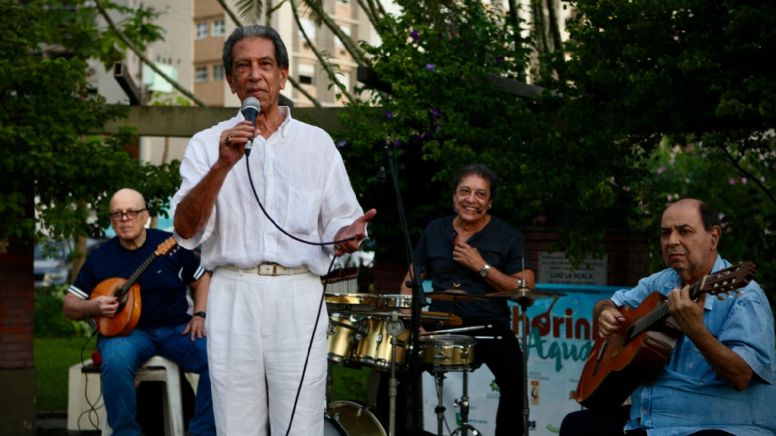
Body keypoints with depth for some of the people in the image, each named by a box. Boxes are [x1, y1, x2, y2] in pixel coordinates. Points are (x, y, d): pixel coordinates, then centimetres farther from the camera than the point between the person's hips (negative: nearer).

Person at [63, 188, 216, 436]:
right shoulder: (99, 258, 4)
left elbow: (201, 279, 14)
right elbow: (70, 306, 11)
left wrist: (200, 316, -1)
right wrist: (93, 307, -11)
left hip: (176, 328, 1)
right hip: (125, 330, 0)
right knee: (115, 362, -37)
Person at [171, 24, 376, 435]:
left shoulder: (317, 143, 12)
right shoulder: (208, 144, 8)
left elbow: (338, 222, 12)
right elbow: (185, 229, -5)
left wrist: (346, 235, -12)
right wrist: (223, 165, -18)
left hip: (299, 297, 0)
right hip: (233, 296, 0)